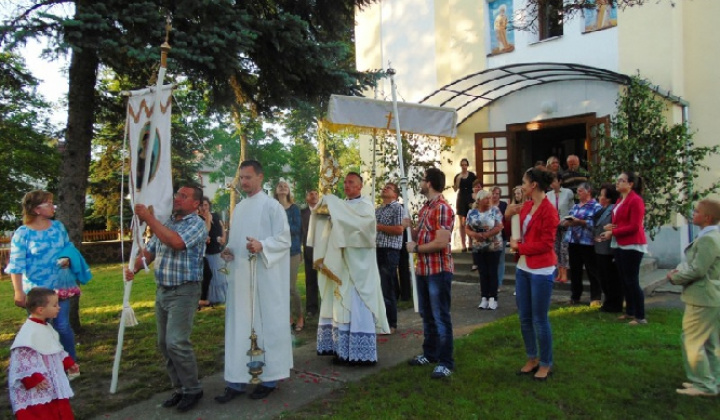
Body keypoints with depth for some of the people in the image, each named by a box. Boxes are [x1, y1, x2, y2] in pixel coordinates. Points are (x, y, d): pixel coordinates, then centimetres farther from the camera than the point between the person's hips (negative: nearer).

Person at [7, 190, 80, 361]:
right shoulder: (22, 233, -11)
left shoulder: (58, 226, 3)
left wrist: (67, 259, -7)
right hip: (35, 290, -3)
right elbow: (16, 265, -11)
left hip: (59, 286, 3)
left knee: (63, 326, 4)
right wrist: (19, 292, -13)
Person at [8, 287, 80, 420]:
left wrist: (69, 363, 24)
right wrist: (33, 379, -24)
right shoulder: (29, 332, -22)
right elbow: (21, 358, -23)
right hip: (36, 389, -9)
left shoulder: (46, 327, 9)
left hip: (53, 383, 10)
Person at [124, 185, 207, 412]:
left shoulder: (197, 224, -10)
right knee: (164, 343, 11)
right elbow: (149, 250, 16)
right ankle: (180, 388, 23)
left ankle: (193, 389, 5)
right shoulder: (165, 223, 13)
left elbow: (176, 242, -27)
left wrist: (149, 218, -21)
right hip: (162, 290, 8)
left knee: (176, 343, -12)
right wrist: (134, 268, -3)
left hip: (184, 291, -8)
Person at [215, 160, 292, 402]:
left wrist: (262, 246, -25)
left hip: (265, 277, -6)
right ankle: (237, 381, 14)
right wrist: (228, 250, 1)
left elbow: (285, 239, -10)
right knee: (239, 326, 7)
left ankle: (270, 378, 14)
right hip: (241, 276, 7)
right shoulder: (239, 208, 15)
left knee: (267, 324, 1)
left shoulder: (272, 206, -5)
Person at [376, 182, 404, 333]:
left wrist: (378, 226, -14)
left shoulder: (397, 207, -5)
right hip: (376, 250, 8)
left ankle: (391, 323, 6)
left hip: (389, 251, -8)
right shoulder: (377, 210, 18)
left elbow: (399, 230, -17)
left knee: (387, 288, -4)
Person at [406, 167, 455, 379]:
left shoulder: (442, 208, -17)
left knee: (440, 317, -2)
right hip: (423, 269, 10)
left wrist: (416, 248, -13)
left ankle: (446, 363, 8)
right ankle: (430, 354, 33)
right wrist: (410, 228, 0)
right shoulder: (424, 208, 14)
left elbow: (441, 243, -24)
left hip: (438, 270, -10)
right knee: (426, 315, 19)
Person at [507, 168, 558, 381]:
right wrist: (510, 215, 2)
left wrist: (519, 247, -12)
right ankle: (532, 358, 29)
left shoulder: (548, 211, -14)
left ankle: (546, 364, 18)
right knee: (524, 318, 14)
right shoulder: (526, 206, 8)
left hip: (541, 271, -8)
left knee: (539, 319, 2)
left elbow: (546, 244, -18)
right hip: (523, 268, 8)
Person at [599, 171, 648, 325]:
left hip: (633, 246, -10)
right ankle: (630, 312, 25)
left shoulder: (636, 200, -15)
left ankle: (640, 317, 1)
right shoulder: (620, 201, 14)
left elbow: (634, 226, -20)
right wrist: (611, 226, 3)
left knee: (632, 281, -7)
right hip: (621, 246, 10)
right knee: (624, 280, 14)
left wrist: (613, 232, -17)